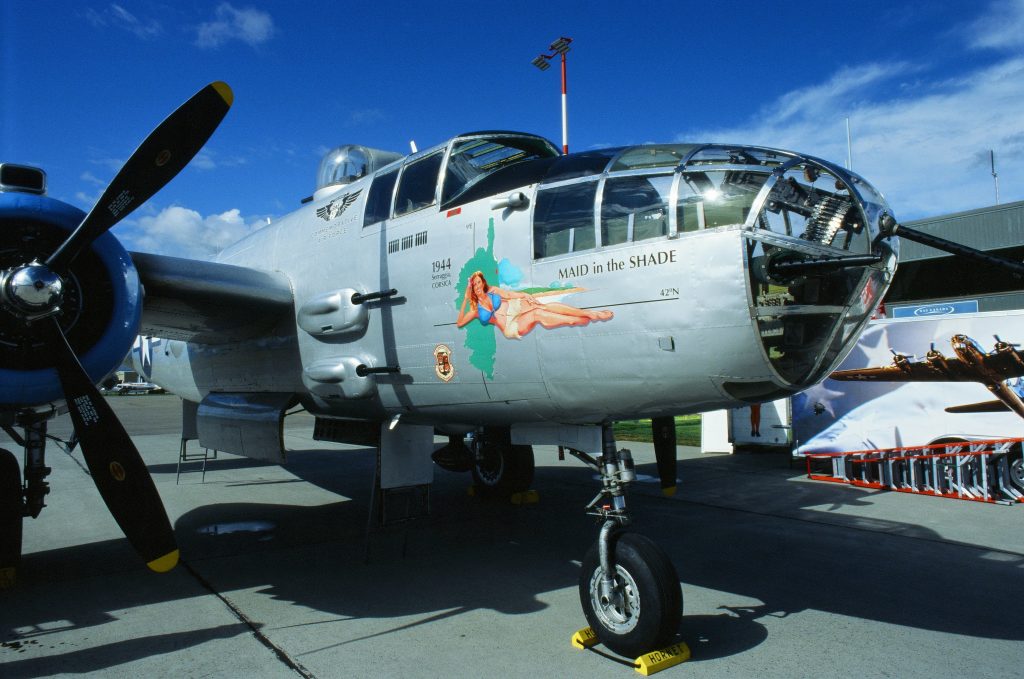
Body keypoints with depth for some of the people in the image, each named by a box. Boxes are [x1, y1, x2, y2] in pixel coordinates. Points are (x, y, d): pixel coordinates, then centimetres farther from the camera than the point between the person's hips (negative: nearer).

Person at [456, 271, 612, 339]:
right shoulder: (475, 309, 7)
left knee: (543, 306, -27)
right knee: (537, 314, -31)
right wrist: (465, 300, -5)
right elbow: (459, 323, 0)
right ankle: (583, 320, -37)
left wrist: (524, 295, -8)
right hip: (510, 327, -3)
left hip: (517, 307, 3)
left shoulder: (492, 290, 14)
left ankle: (590, 313, -35)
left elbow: (509, 294, 11)